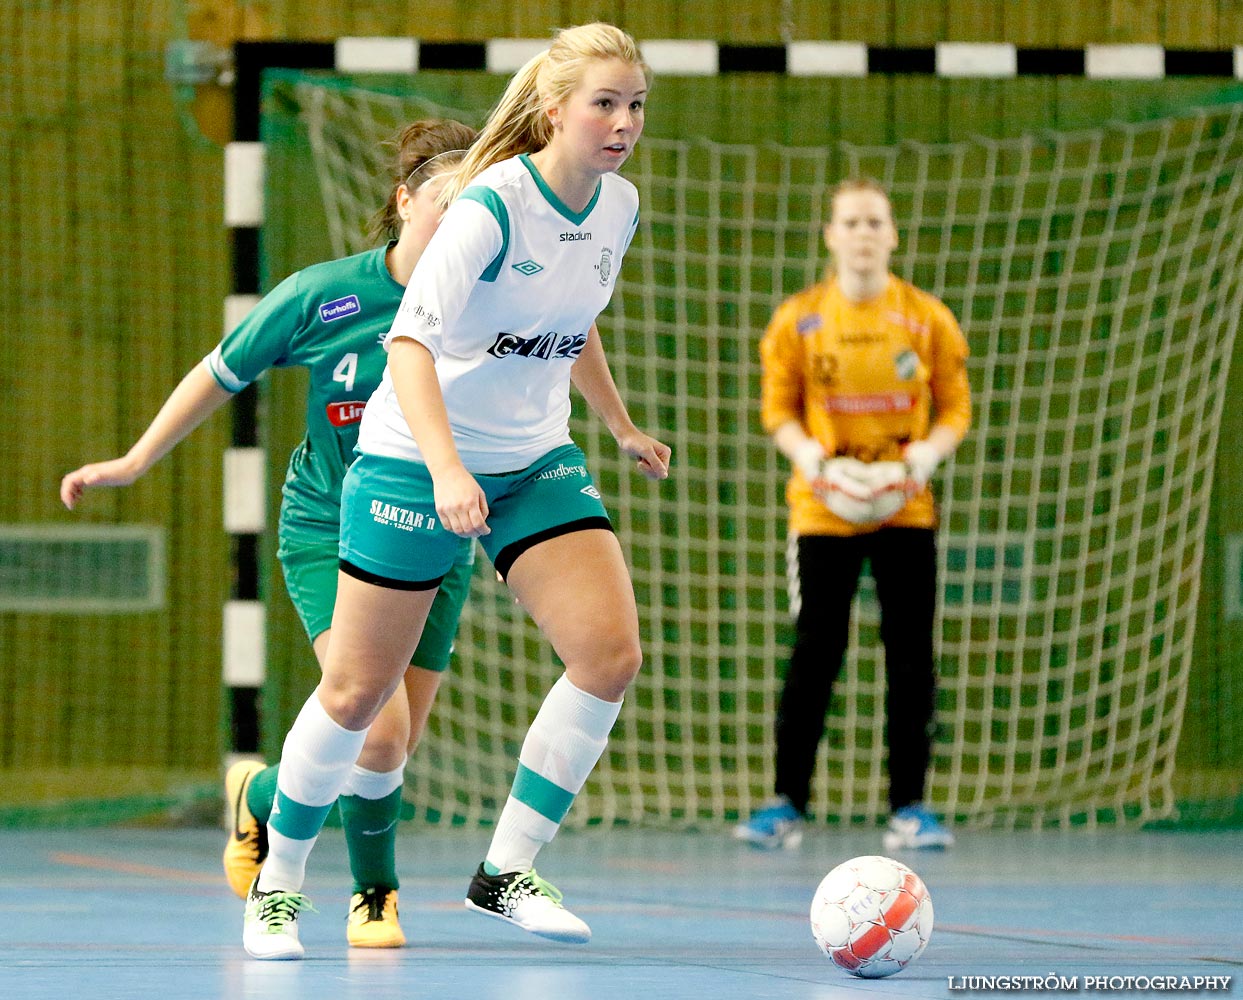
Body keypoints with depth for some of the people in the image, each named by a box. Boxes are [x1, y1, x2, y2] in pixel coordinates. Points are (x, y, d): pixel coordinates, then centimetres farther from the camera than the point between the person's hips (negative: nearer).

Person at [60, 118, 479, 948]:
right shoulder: (324, 296, -13)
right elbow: (220, 376, 1)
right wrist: (136, 463, 6)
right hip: (328, 531, -3)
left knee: (391, 750, 3)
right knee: (379, 731, -20)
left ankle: (263, 796, 36)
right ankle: (373, 893, 7)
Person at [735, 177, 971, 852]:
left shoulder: (928, 320, 2)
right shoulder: (798, 321, 0)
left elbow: (955, 407, 5)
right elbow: (777, 408, 2)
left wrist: (927, 453, -14)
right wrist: (812, 459, -16)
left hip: (906, 511, 1)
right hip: (824, 512, -1)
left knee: (911, 660, -1)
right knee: (813, 657, -3)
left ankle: (908, 808, 5)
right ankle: (786, 804, 3)